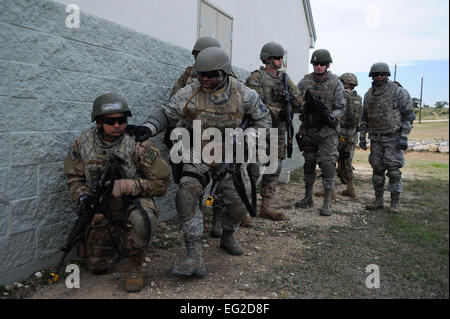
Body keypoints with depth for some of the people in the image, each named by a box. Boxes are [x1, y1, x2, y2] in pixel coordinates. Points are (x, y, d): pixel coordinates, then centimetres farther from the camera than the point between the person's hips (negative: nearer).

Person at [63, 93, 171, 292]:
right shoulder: (83, 143, -7)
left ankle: (135, 266, -11)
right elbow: (74, 177, 4)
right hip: (101, 212, 4)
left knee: (142, 220, -40)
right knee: (98, 266, 9)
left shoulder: (138, 144, -20)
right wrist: (83, 197, -17)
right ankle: (117, 242, 41)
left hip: (133, 203, -4)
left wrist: (126, 186, -31)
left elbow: (161, 183, -18)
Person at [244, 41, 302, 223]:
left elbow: (298, 104, 13)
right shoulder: (256, 78, -6)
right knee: (252, 170, -7)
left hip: (278, 131, 7)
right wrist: (278, 112, -21)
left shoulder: (285, 78, 14)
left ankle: (266, 207, 20)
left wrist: (293, 96, -9)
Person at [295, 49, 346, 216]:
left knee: (327, 165, -8)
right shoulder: (305, 82, 2)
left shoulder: (336, 83, -3)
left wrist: (331, 116, -23)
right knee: (308, 164, 11)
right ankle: (308, 198, 25)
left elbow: (341, 107, -4)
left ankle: (327, 203, 0)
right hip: (308, 129, 3)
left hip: (328, 130, -3)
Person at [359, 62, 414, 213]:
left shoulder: (398, 92, -8)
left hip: (393, 138, -5)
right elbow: (364, 117, 15)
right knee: (377, 170, 7)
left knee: (393, 171, -5)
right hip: (376, 139, 5)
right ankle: (378, 200, 17)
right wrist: (362, 137, 10)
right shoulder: (369, 95, 9)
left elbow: (409, 115, -8)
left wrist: (404, 137, -15)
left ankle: (395, 203, 4)